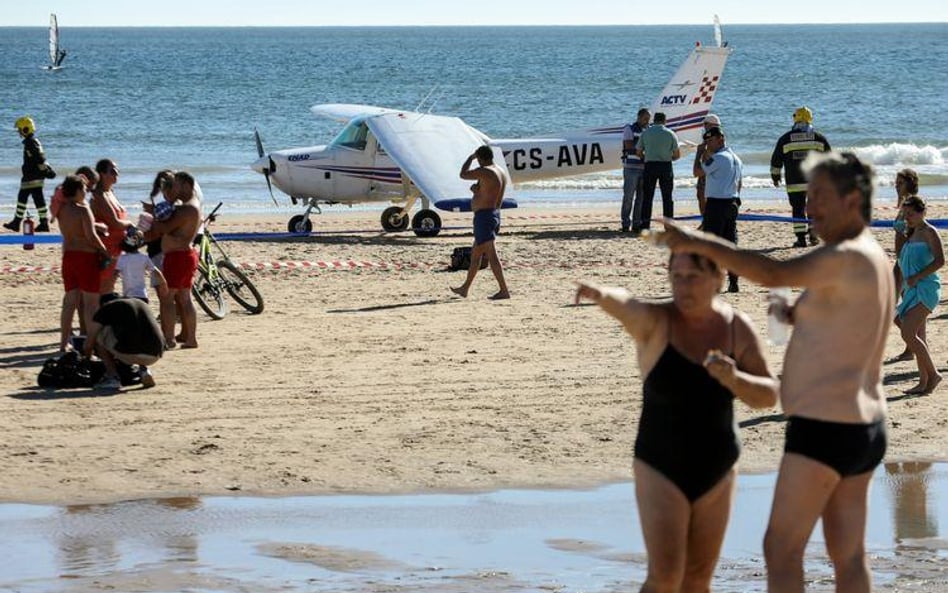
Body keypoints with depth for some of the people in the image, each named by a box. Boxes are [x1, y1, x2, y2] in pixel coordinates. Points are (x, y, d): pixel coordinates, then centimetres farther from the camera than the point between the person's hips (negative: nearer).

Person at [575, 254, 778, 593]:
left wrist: (734, 379, -25)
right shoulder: (655, 322, -14)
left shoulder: (737, 328, -4)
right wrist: (602, 295, -61)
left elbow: (769, 396, -4)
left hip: (716, 471, 4)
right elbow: (625, 305, -37)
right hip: (662, 470, -4)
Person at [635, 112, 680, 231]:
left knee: (647, 197, 4)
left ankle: (645, 225, 0)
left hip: (650, 165, 0)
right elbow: (677, 155, 2)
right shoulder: (670, 134, 1)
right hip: (666, 166, 0)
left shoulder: (645, 133, 2)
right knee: (667, 197, 5)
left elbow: (639, 152, 5)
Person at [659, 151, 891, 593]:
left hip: (825, 426, -10)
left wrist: (698, 242, -26)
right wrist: (802, 317, 10)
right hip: (861, 426, 10)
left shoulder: (849, 257, -15)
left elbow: (773, 273, -28)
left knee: (781, 547, -4)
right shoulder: (875, 262, 17)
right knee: (848, 554, 11)